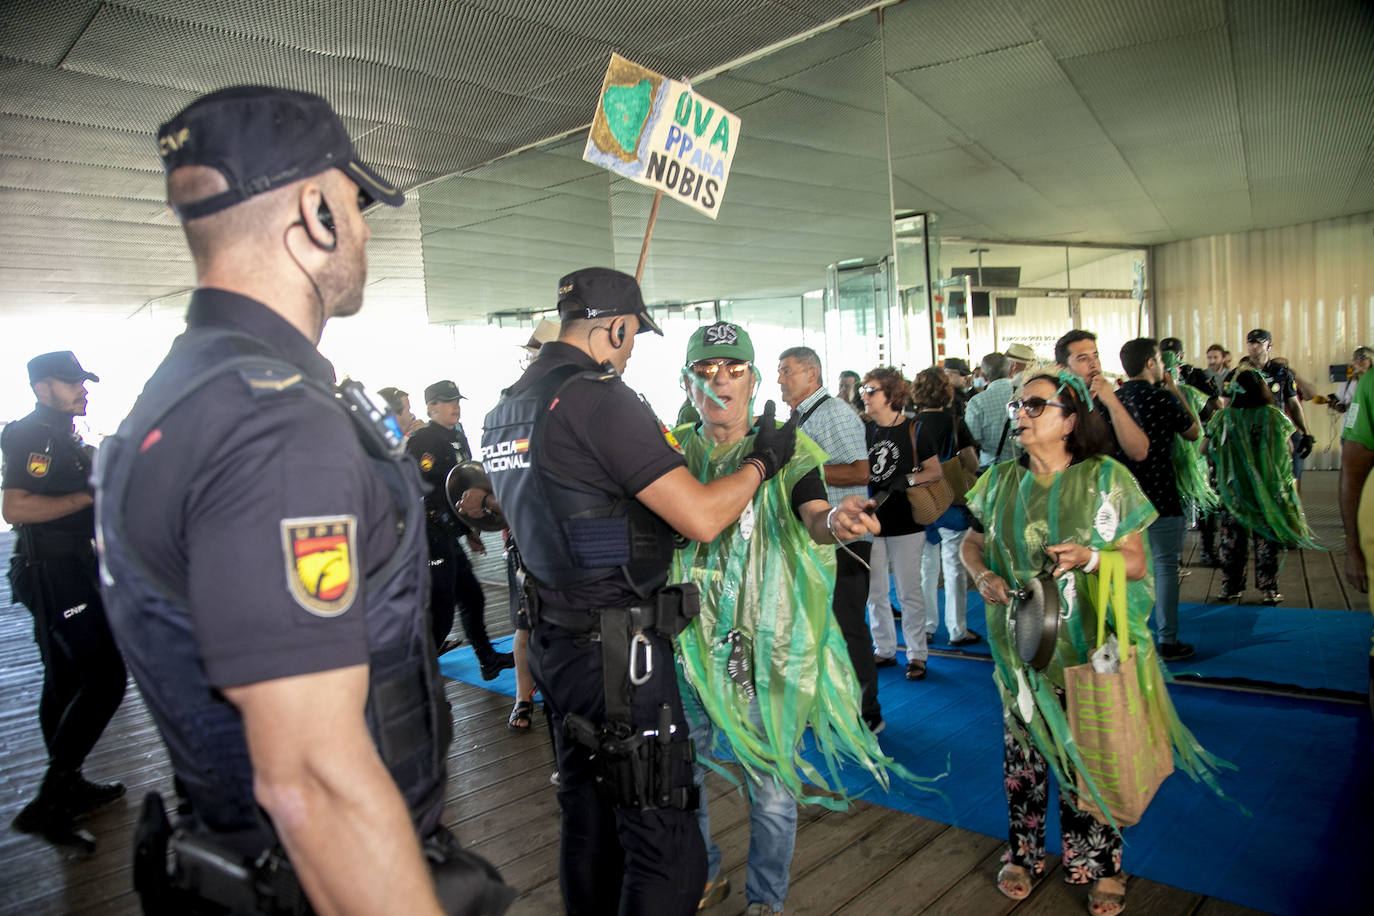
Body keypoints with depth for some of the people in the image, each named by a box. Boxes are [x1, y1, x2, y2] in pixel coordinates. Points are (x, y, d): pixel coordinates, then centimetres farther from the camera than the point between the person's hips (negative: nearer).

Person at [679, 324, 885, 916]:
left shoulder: (786, 450, -5)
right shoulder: (673, 452, 3)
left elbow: (814, 519, -23)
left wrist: (835, 519, -45)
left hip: (764, 648, -2)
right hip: (687, 643, 3)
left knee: (770, 787, 10)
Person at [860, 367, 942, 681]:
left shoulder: (914, 430, -4)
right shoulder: (864, 430, 8)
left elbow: (935, 470, -3)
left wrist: (908, 480, -18)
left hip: (905, 523, -4)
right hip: (870, 520, 5)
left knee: (909, 592, 2)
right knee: (874, 591, 11)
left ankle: (917, 654, 15)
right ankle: (885, 649, 25)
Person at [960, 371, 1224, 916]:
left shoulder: (1105, 478, -6)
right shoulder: (1000, 481, 2)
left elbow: (1136, 561, -5)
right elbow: (972, 542, 12)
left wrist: (1089, 557, -24)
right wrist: (982, 575, -8)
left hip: (1090, 649, -2)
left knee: (1090, 757, 7)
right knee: (1023, 752, 12)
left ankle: (1099, 867, 27)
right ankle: (1024, 852, 31)